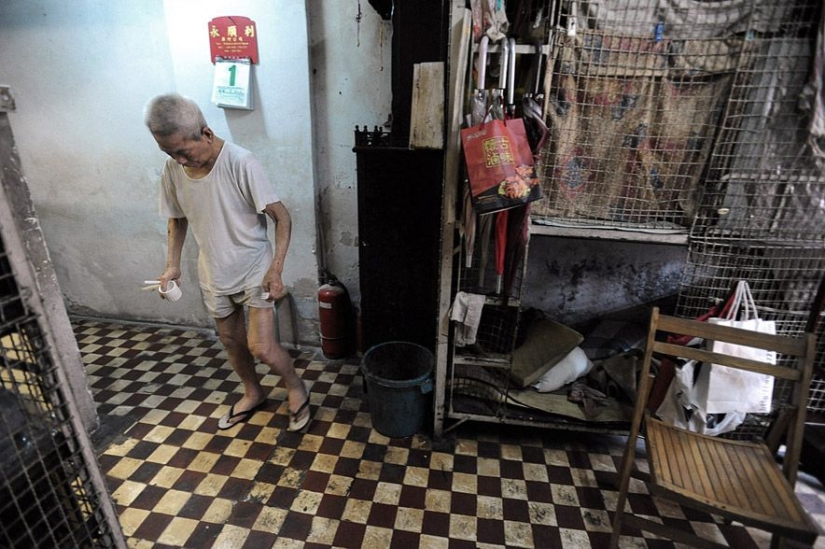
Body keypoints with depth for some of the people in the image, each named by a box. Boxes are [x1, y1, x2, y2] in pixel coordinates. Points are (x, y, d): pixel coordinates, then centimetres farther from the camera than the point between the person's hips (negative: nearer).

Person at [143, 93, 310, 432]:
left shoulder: (241, 163, -21)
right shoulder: (172, 170, -4)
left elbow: (281, 217, -19)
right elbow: (177, 219, 12)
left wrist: (276, 268, -26)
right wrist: (172, 264, 2)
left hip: (254, 270, -5)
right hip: (214, 274, 6)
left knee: (262, 347, -8)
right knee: (231, 341, 18)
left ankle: (297, 390, 21)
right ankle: (253, 393, 43)